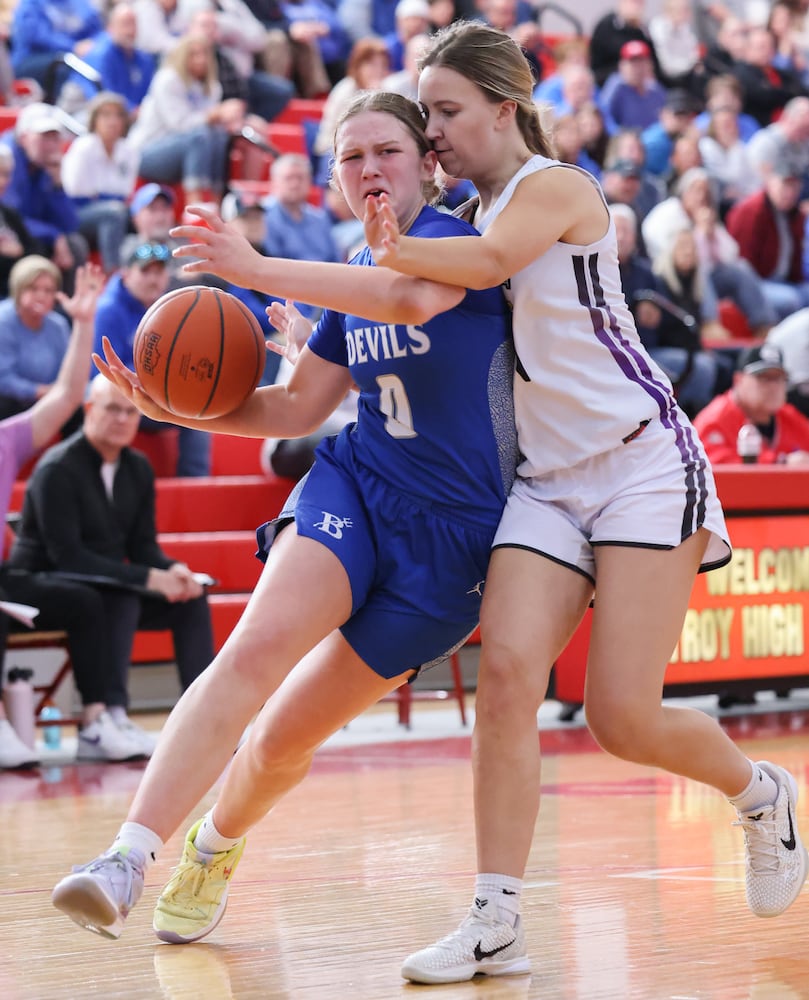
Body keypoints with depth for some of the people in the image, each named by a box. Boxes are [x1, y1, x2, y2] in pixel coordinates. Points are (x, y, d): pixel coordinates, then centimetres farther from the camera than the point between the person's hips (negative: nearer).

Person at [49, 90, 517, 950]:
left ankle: (216, 846, 33)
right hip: (353, 490, 4)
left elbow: (412, 295, -34)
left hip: (451, 531, -4)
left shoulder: (452, 238, -10)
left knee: (287, 737, 0)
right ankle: (128, 857, -34)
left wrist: (259, 271, -34)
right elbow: (297, 407, 20)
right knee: (255, 647, -26)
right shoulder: (356, 279, 12)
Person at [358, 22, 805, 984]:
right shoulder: (472, 219, 15)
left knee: (622, 716, -10)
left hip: (642, 461, -6)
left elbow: (489, 263, -29)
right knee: (506, 673, -15)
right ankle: (496, 923, -15)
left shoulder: (555, 187, -9)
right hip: (548, 478, 7)